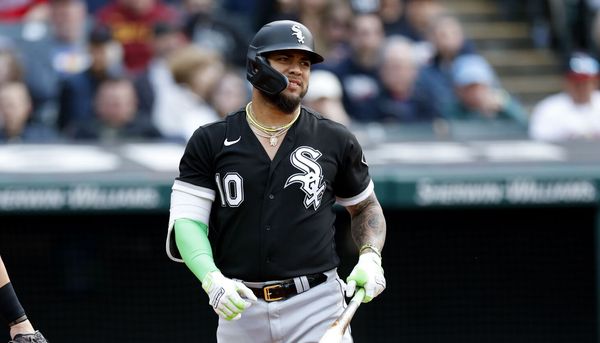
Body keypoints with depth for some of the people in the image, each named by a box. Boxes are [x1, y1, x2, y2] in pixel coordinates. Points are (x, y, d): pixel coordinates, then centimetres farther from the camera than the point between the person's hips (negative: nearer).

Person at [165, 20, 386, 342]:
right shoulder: (210, 141, 4)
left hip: (316, 306, -1)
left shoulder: (335, 141, 7)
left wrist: (370, 257, 1)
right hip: (240, 307, 1)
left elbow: (365, 207, 21)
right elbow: (187, 220, -2)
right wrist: (211, 278, -20)